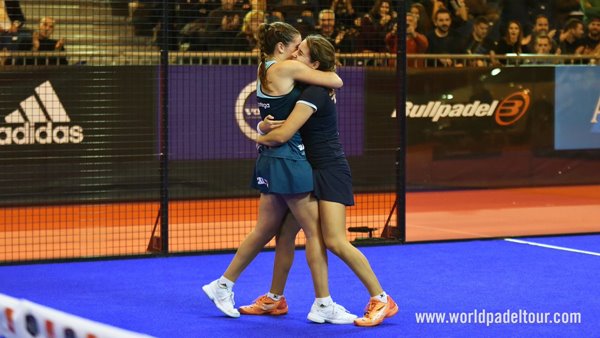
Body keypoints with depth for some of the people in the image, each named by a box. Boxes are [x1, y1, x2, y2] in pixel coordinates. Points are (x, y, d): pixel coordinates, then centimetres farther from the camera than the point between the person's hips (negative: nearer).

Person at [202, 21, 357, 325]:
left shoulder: (265, 70, 12)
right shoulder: (287, 68, -13)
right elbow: (336, 82, -10)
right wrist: (322, 73, 10)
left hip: (270, 160, 9)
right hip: (288, 160, -9)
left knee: (264, 231, 17)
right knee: (315, 232, -2)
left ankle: (223, 285, 24)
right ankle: (323, 305, 2)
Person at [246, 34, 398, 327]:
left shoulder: (314, 93, -21)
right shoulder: (310, 88, 10)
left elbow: (282, 135, -26)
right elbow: (277, 123, 15)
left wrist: (261, 137, -4)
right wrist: (265, 125, -10)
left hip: (330, 171, -10)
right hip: (311, 170, 10)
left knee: (335, 242, -15)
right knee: (285, 233, 10)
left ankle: (381, 300, -7)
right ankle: (274, 299, 22)